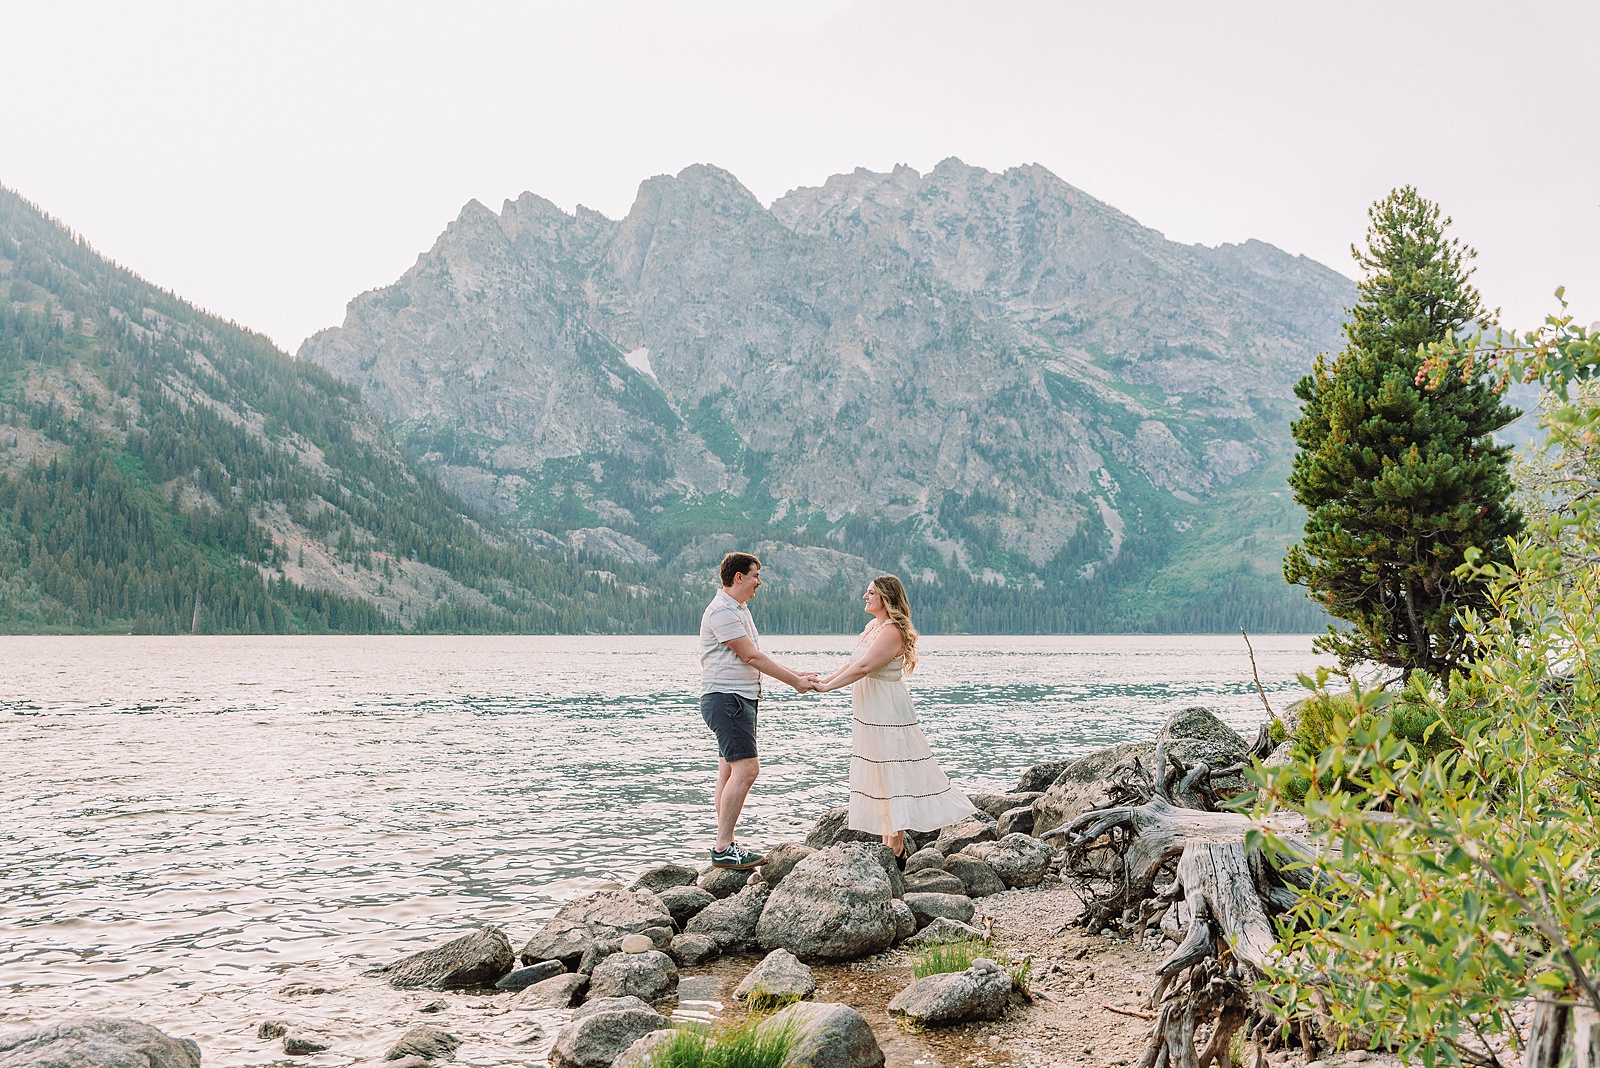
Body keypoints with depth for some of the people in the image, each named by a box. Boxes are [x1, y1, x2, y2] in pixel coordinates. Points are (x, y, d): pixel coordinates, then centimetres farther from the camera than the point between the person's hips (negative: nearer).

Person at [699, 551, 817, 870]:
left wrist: (798, 675, 13)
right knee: (745, 768, -16)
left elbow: (756, 659, 21)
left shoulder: (739, 610, 20)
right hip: (726, 698, -11)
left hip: (740, 700, 11)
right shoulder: (722, 612, -14)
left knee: (730, 770, 9)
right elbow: (752, 657, -16)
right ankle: (723, 849, -15)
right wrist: (795, 682, -10)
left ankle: (724, 845, 11)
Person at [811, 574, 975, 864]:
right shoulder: (872, 627, 14)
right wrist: (823, 679, 5)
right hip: (871, 716, 10)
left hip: (888, 715, -10)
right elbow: (852, 664, 15)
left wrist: (827, 687, -22)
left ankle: (896, 850, 0)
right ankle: (890, 845, 20)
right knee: (882, 779, 13)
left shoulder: (892, 631, -17)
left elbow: (864, 667, -25)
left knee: (892, 779, -5)